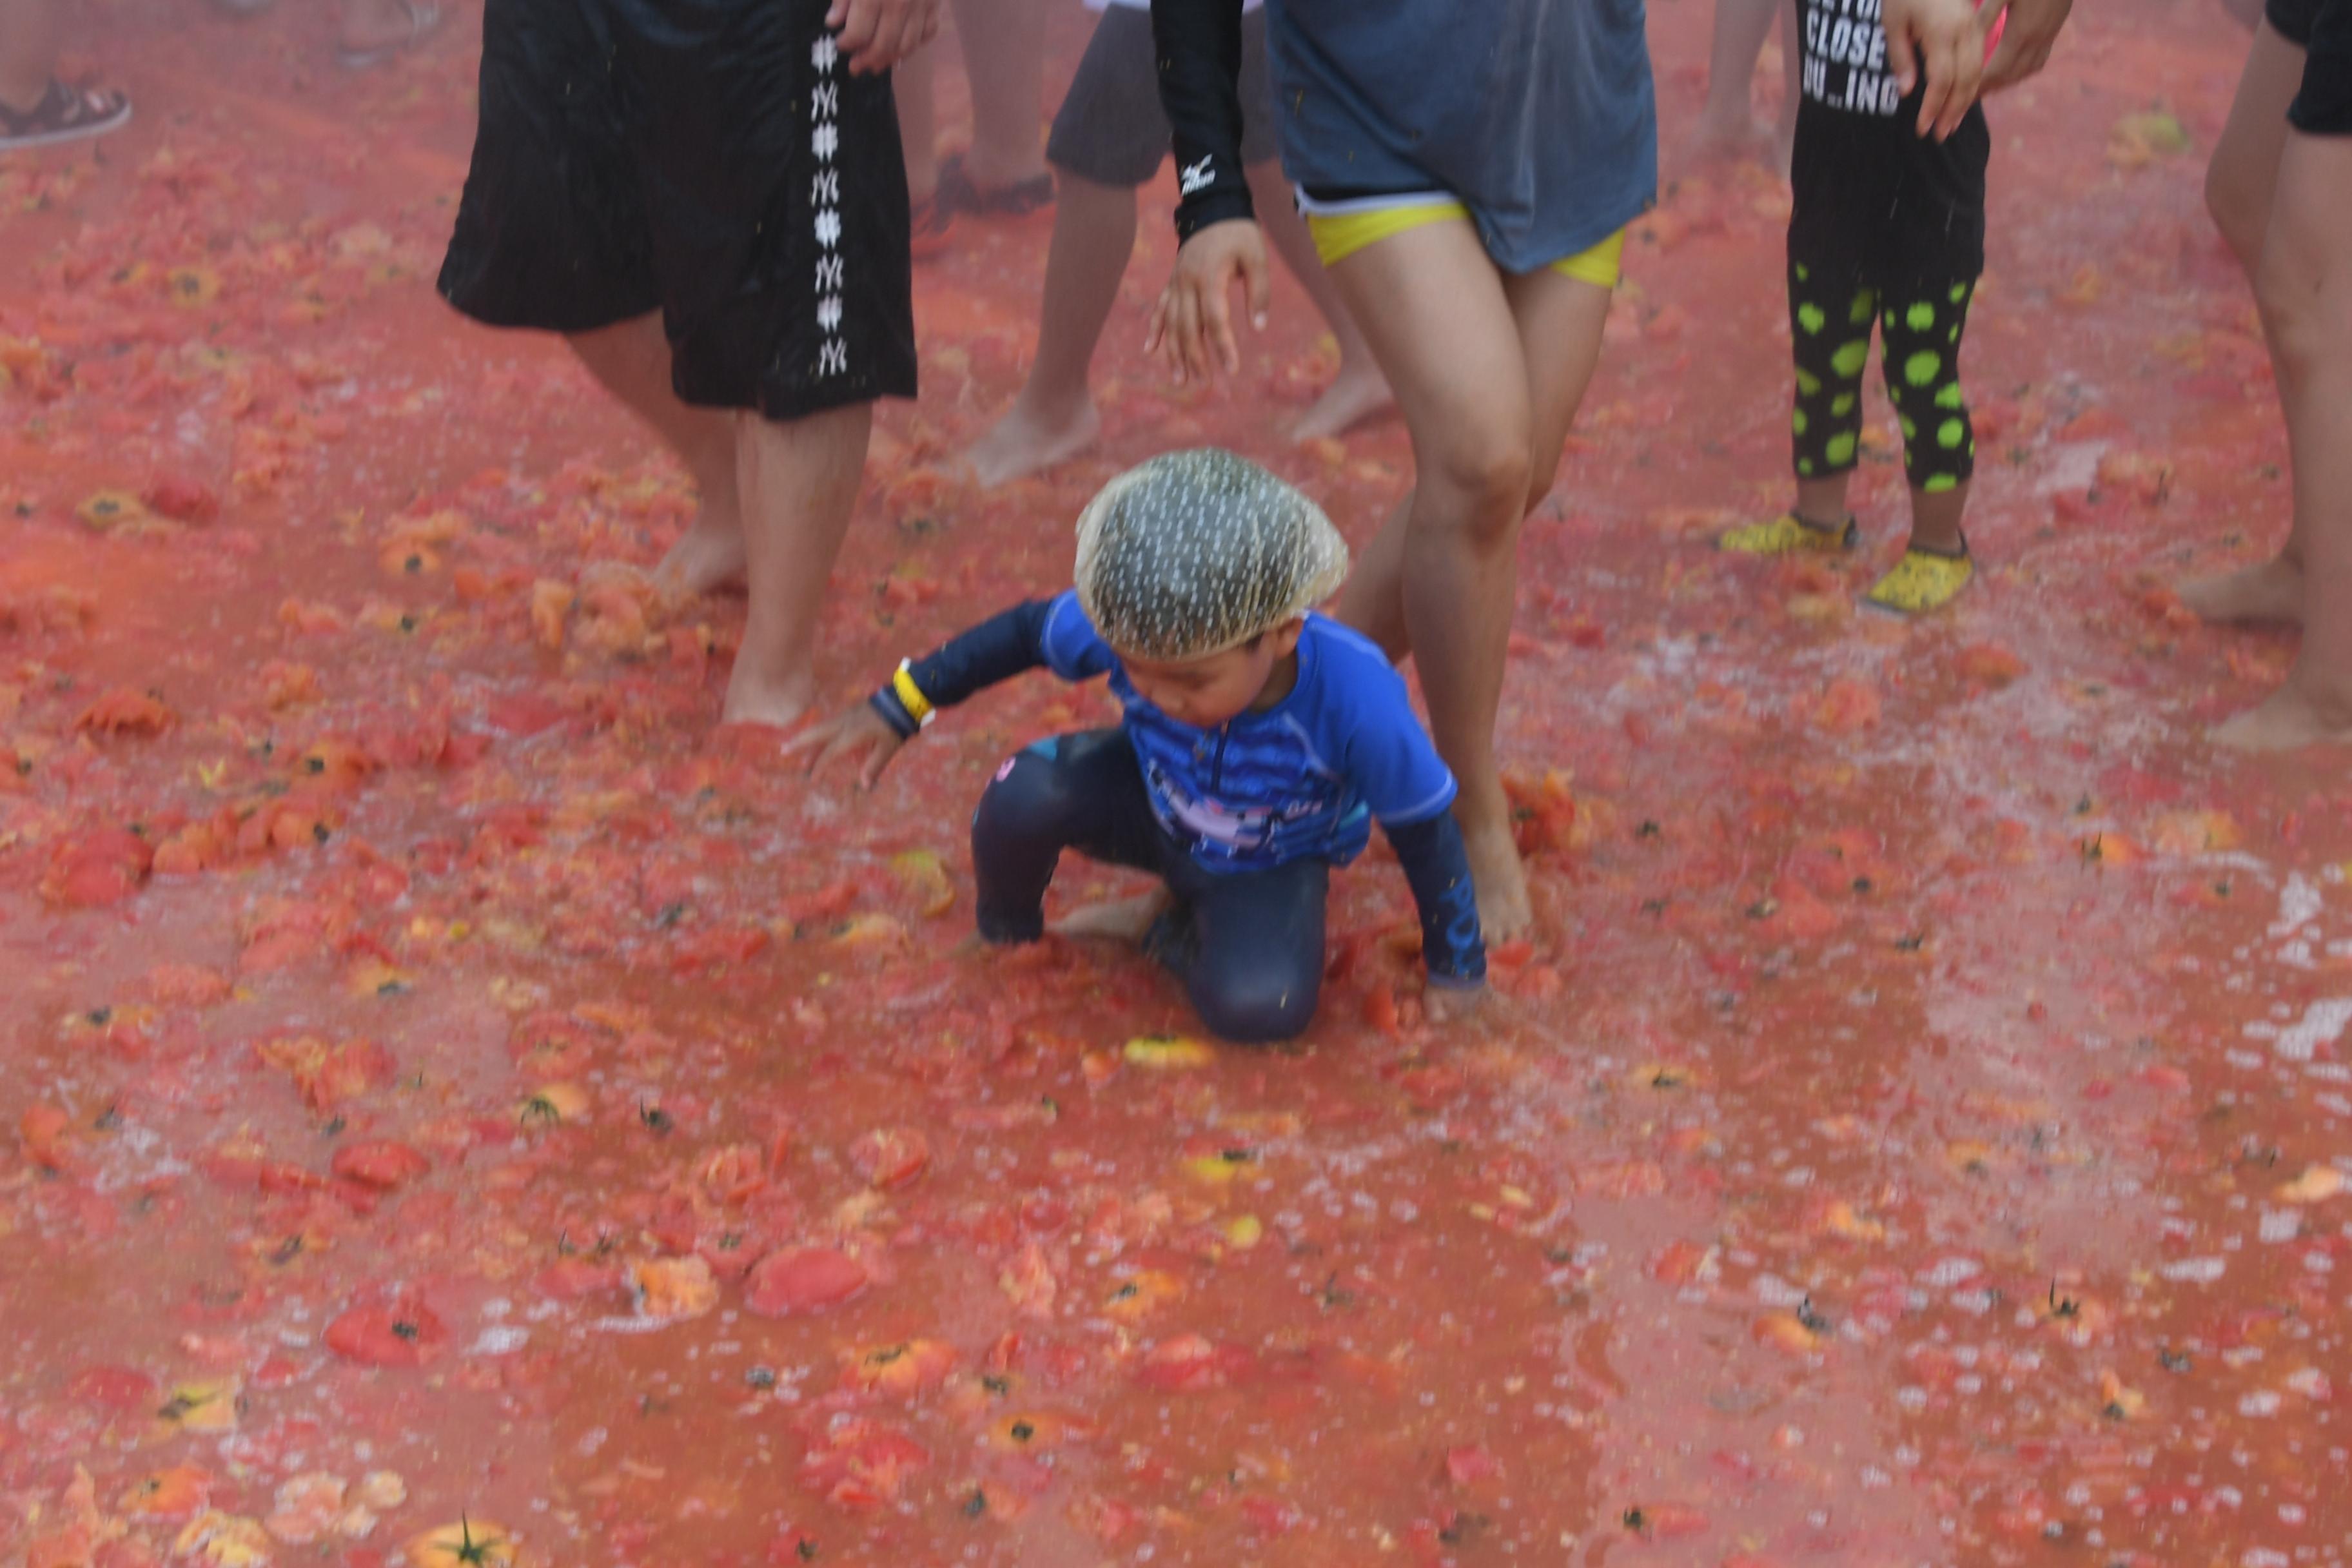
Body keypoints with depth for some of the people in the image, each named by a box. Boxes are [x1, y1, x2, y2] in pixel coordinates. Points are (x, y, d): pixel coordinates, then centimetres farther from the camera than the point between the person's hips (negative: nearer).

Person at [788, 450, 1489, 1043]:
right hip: (1153, 804, 2)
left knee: (1259, 1006, -33)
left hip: (1271, 865, -2)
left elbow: (1423, 828, -23)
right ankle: (1004, 938, 3)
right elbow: (1028, 631, -9)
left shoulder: (1353, 698, -39)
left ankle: (1168, 927, 1)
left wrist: (1456, 964, -11)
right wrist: (900, 707, -5)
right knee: (1024, 797, -30)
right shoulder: (1128, 625, -31)